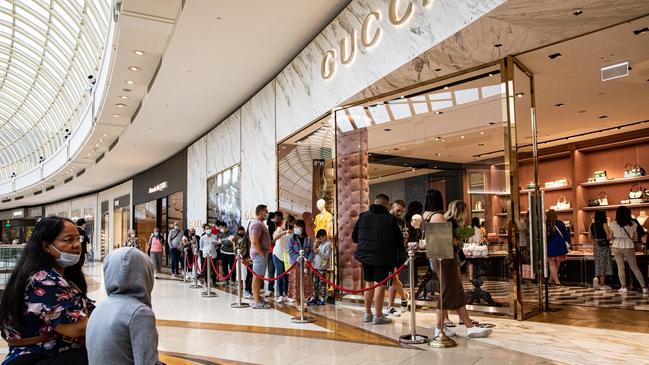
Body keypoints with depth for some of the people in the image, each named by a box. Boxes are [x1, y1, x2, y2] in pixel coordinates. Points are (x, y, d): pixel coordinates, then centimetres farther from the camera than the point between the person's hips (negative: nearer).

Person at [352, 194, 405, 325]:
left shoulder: (363, 216, 4)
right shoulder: (390, 219, -8)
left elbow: (354, 237, 9)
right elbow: (399, 239, -3)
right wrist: (401, 252, 16)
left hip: (365, 255, 5)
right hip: (383, 257, -5)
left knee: (369, 284, 15)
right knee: (380, 285, -1)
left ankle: (367, 313, 23)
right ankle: (378, 316, 2)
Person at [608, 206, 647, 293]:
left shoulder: (613, 224, -5)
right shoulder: (633, 224, -3)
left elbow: (610, 237, -1)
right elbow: (635, 238, 4)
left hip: (617, 247, -1)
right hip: (629, 247, 1)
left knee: (620, 267, 5)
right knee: (635, 268, 10)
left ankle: (624, 287, 3)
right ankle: (644, 287, 10)